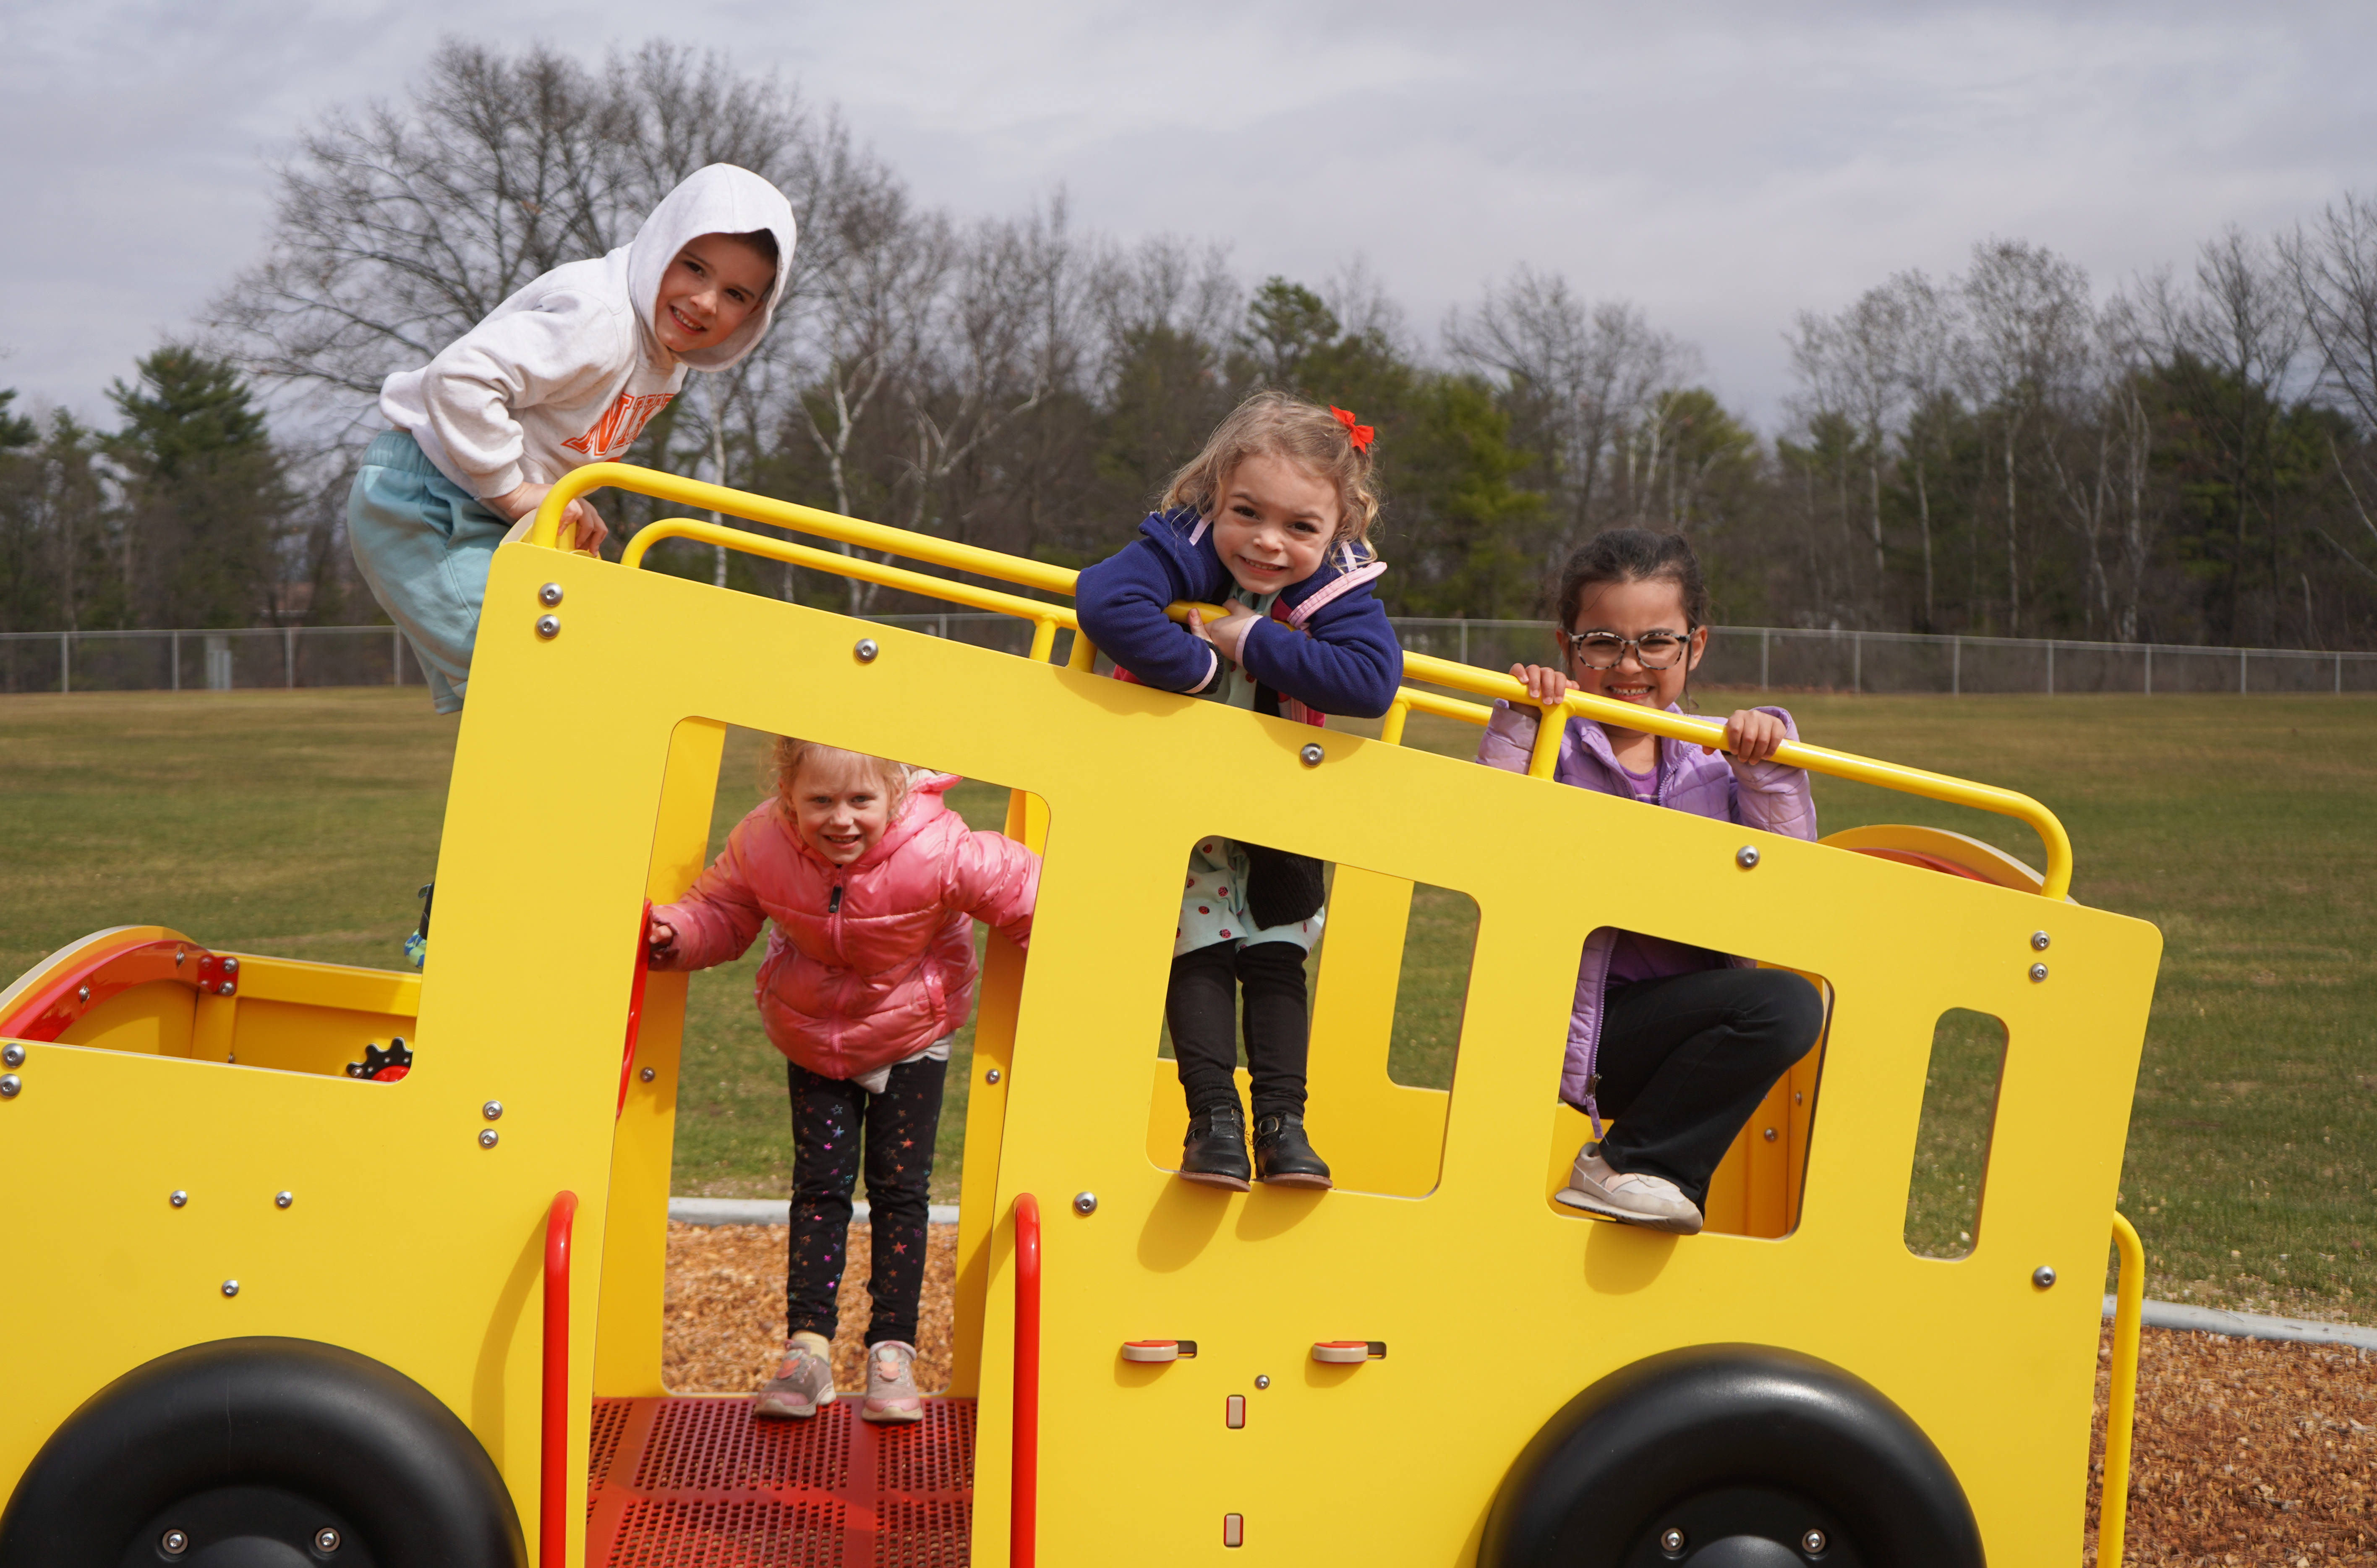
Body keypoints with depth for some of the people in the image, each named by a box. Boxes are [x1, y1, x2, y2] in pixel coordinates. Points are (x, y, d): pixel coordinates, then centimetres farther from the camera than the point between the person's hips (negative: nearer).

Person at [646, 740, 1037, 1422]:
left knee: (900, 1189, 1)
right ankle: (807, 1349, 5)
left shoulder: (938, 853, -32)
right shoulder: (761, 846, -24)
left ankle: (893, 1353, 10)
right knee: (820, 1187, 1)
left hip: (912, 1038, -2)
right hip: (813, 1038, 2)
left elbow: (1026, 894, -21)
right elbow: (723, 911, -7)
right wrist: (677, 932, -25)